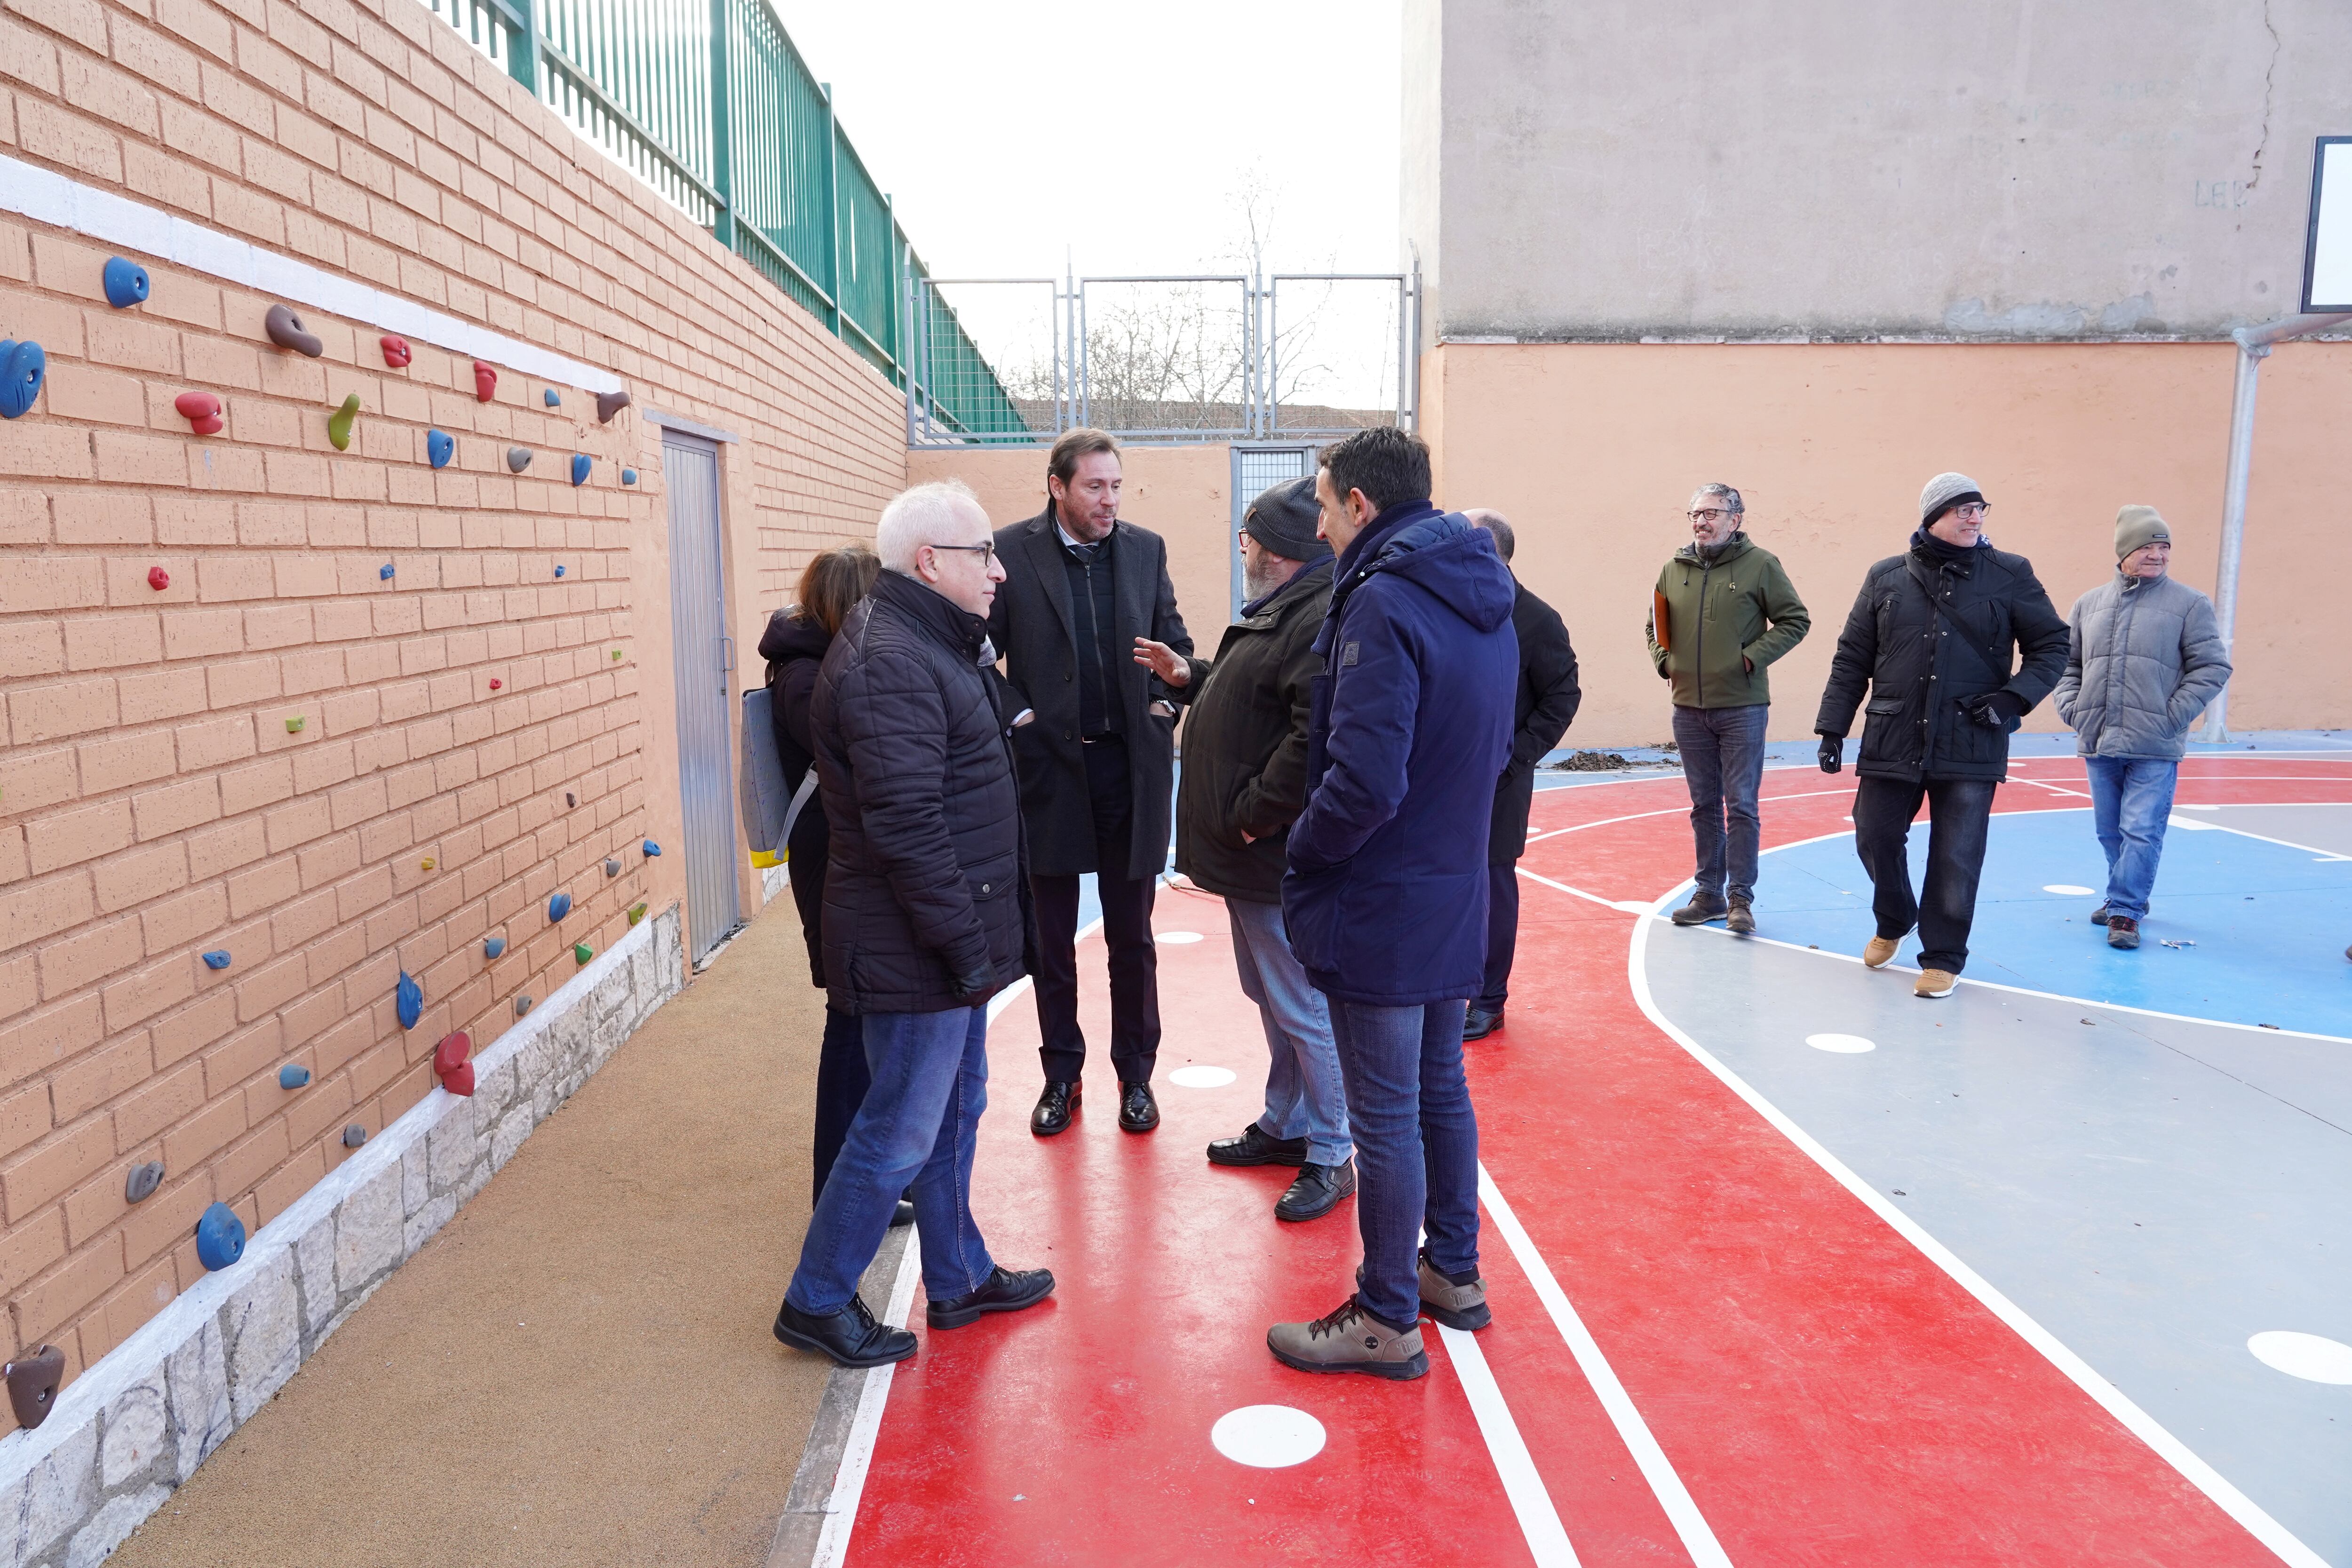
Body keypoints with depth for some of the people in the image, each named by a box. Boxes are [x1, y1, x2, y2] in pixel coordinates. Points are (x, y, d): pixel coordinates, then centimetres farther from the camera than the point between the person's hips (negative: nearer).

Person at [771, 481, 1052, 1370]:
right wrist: (965, 941, -22)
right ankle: (816, 1302, 20)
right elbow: (905, 824, -27)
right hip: (917, 952, -11)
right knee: (900, 1131, 2)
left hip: (948, 939, 11)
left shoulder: (932, 644, 13)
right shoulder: (890, 663, -22)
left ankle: (959, 1279, 36)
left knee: (954, 1112, 20)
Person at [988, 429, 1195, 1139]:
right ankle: (1061, 1077, 25)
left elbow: (1175, 640, 13)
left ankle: (1136, 1074, 24)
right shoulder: (1011, 551, -5)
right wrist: (1016, 715, -11)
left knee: (1132, 937, 11)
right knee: (1053, 939, 10)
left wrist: (1166, 701, -2)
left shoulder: (1146, 549, 5)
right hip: (1050, 765, -1)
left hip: (1132, 767, 2)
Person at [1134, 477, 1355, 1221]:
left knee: (1303, 1008, 1)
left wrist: (1254, 815, -23)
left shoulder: (1324, 619, -22)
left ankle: (1332, 1157, 16)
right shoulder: (1282, 611, 14)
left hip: (1279, 855, -11)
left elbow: (1316, 736, -30)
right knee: (1271, 998, 21)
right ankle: (1285, 1126, 37)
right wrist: (1189, 675, 15)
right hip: (1250, 853, 11)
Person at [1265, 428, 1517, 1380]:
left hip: (1381, 909, -9)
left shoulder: (1382, 604, -21)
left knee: (1385, 1120, 4)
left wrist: (1303, 849, -11)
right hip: (1456, 897, 9)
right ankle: (1454, 1272, 37)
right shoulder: (1482, 600, 8)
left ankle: (1388, 1320, 19)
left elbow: (1365, 783, -27)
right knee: (1441, 1089, 21)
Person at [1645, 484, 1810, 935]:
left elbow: (1795, 621, -2)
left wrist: (1754, 657, -12)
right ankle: (1708, 894, 21)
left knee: (1742, 806, -1)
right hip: (1690, 708, 4)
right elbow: (1656, 626, 21)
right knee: (1705, 806, 12)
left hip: (1742, 708, -4)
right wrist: (1663, 660, 4)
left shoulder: (1760, 565, -5)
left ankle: (1740, 898, 7)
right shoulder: (1674, 570, 7)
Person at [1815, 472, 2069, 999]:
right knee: (1875, 839, 7)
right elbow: (1852, 658, 6)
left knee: (1957, 858, 2)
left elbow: (2051, 646, 8)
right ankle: (1893, 922, 36)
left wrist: (2015, 697, -9)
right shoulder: (1886, 578, 5)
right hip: (1891, 743, 1)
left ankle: (1943, 958, 20)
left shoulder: (2011, 575, 2)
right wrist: (1832, 728, 1)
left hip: (1971, 748, -1)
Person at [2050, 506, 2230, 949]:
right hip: (2098, 744, 4)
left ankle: (2124, 909, 0)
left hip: (2155, 750, -4)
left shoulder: (2190, 604, 0)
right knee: (2110, 832, 14)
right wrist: (2072, 706, 1)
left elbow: (2213, 666, -1)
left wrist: (2173, 716, -9)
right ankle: (2127, 898, 29)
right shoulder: (2088, 605, 10)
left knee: (2142, 832, -7)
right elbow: (2064, 661, 15)